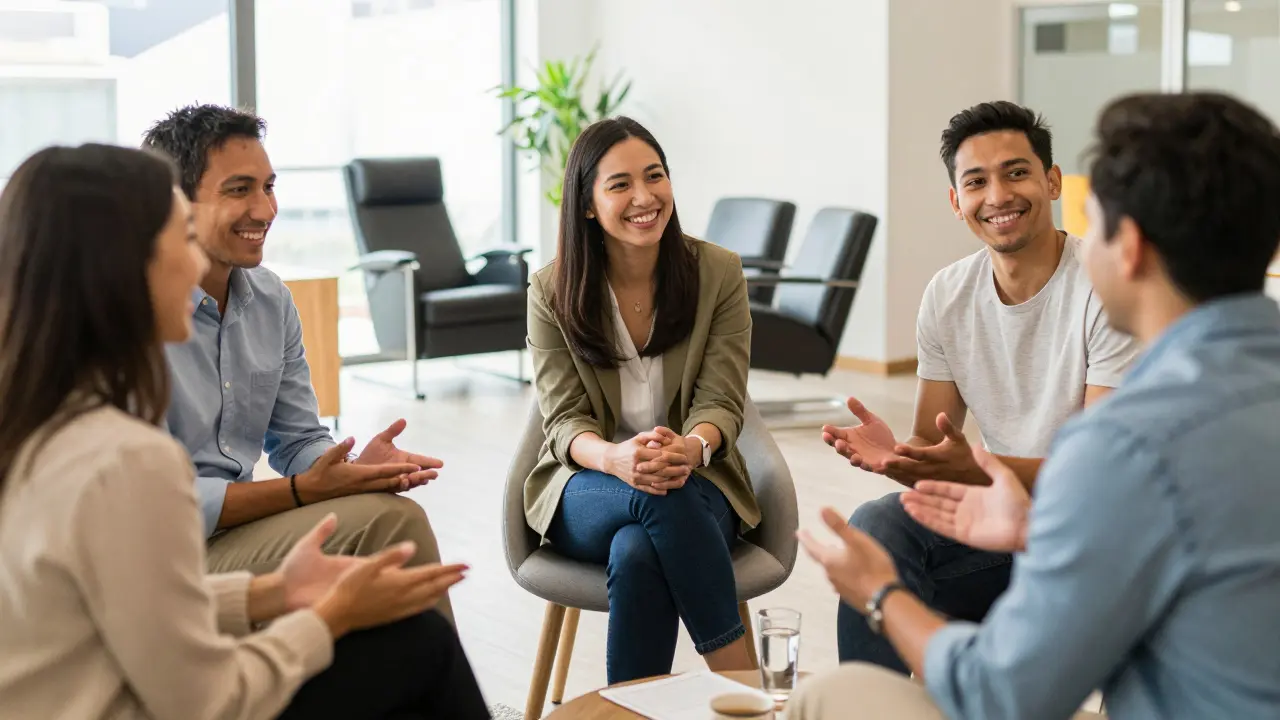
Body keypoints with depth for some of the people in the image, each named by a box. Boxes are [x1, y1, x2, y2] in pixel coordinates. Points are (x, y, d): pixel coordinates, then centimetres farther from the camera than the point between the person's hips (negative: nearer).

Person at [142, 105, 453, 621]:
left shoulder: (270, 298, 7)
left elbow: (298, 441, 12)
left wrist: (354, 470, -10)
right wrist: (301, 491, -22)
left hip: (238, 524, 7)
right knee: (387, 519, -21)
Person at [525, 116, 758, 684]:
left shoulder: (718, 273, -3)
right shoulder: (553, 291, -3)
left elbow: (721, 402, -6)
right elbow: (565, 421, -6)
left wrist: (691, 448, -32)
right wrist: (615, 458, -31)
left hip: (697, 483, 0)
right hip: (588, 492, 0)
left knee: (637, 553, -36)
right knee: (662, 501, -36)